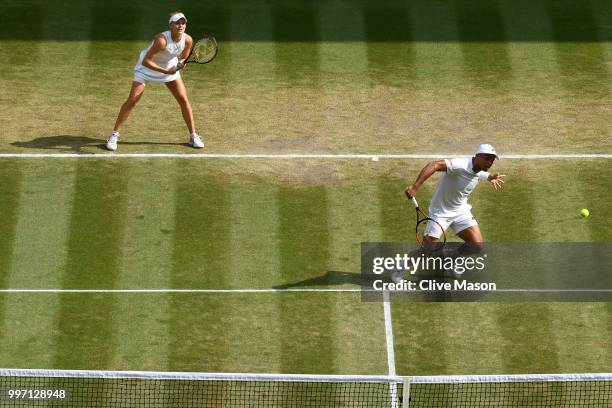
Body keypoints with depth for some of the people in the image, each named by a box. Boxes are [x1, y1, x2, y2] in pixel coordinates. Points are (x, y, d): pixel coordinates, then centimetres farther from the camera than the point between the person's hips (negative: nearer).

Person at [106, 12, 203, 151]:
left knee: (184, 100, -1)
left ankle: (193, 136, 13)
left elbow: (183, 58, -1)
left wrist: (181, 64, -24)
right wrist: (165, 71, -37)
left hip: (170, 67, 5)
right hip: (147, 67, -5)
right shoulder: (161, 40, -37)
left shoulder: (188, 40, -20)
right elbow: (146, 61, -32)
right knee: (132, 100, -10)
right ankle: (114, 135, 1)